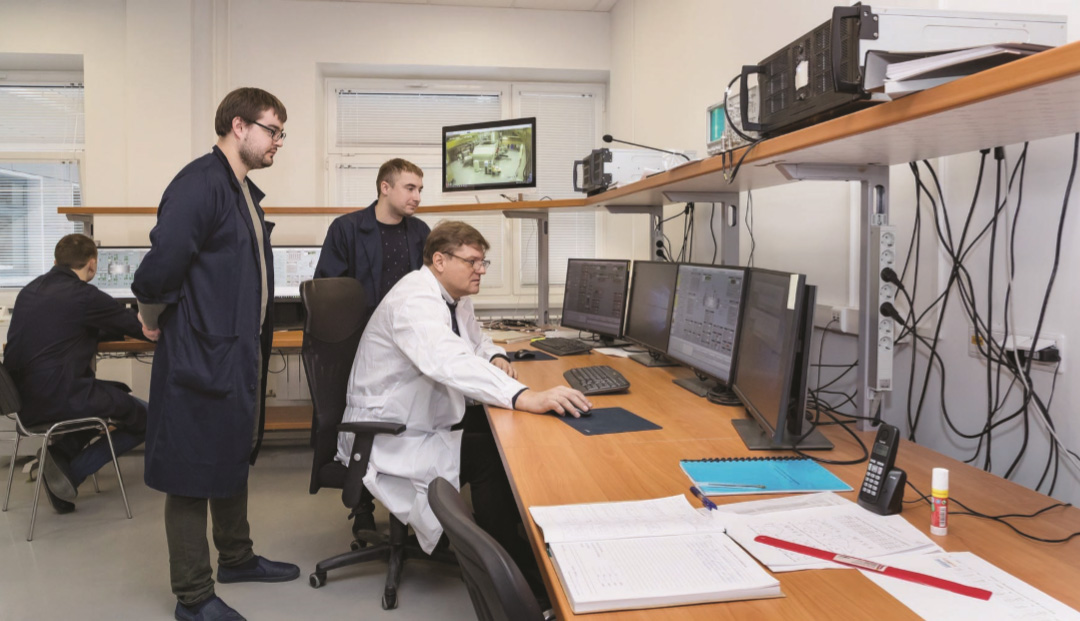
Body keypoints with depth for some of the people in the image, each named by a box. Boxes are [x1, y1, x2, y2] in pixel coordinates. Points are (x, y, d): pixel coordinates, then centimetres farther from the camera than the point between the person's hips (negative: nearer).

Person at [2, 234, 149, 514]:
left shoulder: (30, 290, 12)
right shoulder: (85, 295, -11)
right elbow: (144, 328, -3)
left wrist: (117, 329, 30)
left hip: (23, 397, 9)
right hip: (59, 397, -8)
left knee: (117, 393, 28)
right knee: (148, 417, 5)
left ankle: (61, 454, 9)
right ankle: (69, 472, -1)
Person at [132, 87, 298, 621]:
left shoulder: (243, 190, 13)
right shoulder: (199, 183, -19)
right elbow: (161, 266, -26)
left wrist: (257, 338, 14)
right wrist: (153, 318, -9)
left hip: (239, 353, 10)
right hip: (202, 356, -10)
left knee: (234, 459, 22)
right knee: (194, 474, 3)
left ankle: (236, 557, 40)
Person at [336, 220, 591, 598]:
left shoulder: (455, 297, 4)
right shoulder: (416, 300, -26)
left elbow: (474, 340, 22)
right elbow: (451, 363, -44)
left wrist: (494, 357, -3)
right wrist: (524, 397, -55)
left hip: (428, 420, 10)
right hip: (388, 437, -10)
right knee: (491, 456, -22)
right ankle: (515, 575, -9)